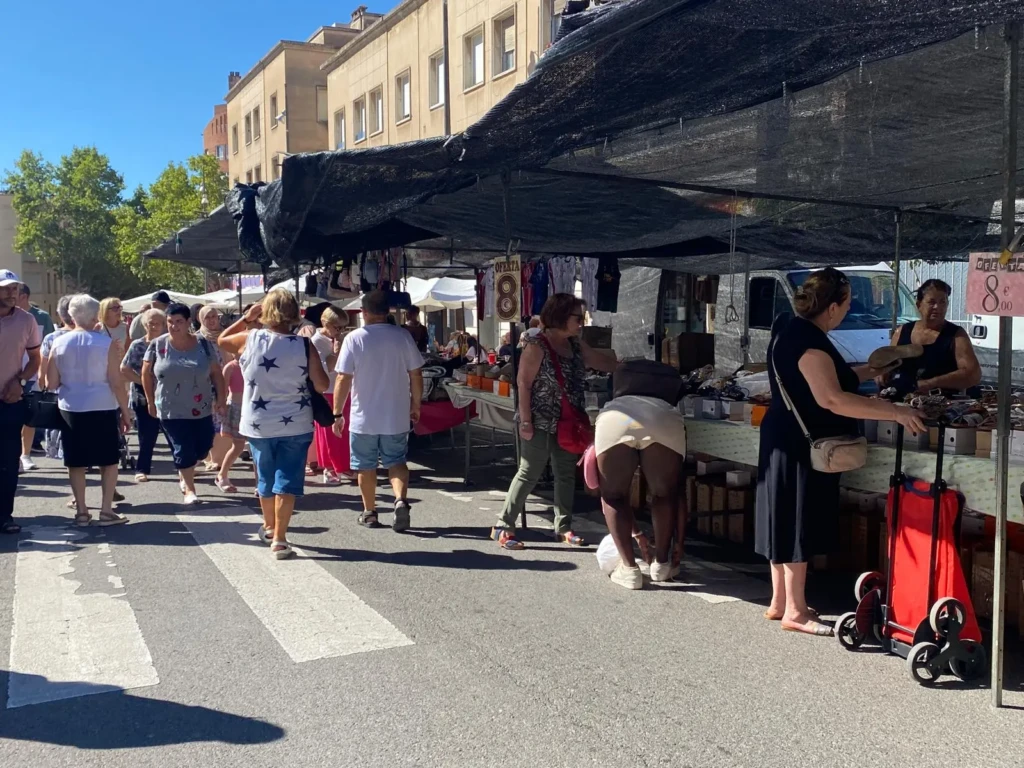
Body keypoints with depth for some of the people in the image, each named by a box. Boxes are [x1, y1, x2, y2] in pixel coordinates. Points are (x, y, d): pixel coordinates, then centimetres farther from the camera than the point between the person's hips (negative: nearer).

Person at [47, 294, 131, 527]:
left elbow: (51, 384, 2)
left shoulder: (59, 343, 0)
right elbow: (116, 382, -10)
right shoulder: (107, 343, -9)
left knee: (76, 462, 11)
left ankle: (81, 511, 14)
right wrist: (125, 412, -2)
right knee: (109, 460, 9)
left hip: (70, 410, 3)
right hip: (103, 409, -3)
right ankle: (106, 510, 7)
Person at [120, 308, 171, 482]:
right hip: (144, 398, -1)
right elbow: (124, 369, -4)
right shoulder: (137, 345, 0)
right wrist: (143, 381, -13)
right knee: (146, 437, 4)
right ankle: (142, 470, 15)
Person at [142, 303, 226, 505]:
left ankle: (184, 474, 37)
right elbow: (146, 374, 3)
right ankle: (189, 489, 14)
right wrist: (151, 401, 4)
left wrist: (221, 398, -4)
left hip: (201, 409, 2)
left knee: (203, 447, 9)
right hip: (171, 410, -2)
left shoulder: (203, 344, -3)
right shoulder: (157, 345, -5)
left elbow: (216, 373, 0)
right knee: (183, 449, -1)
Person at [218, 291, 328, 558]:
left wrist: (246, 318, 13)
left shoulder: (249, 339, -7)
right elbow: (322, 385, -9)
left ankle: (269, 527, 39)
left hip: (259, 425, 2)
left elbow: (221, 340, 13)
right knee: (287, 480, 2)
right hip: (296, 425, -2)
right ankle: (279, 539, -2)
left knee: (266, 478, 19)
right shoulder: (304, 346, -11)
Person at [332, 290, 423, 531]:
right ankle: (401, 500, -9)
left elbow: (343, 379, -12)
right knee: (396, 461, 13)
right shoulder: (402, 336, -3)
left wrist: (337, 413, -4)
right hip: (396, 416, 2)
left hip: (364, 417, -1)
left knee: (366, 466, 13)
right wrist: (416, 404, 13)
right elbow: (416, 374, 0)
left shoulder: (354, 338, -10)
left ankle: (369, 513, 22)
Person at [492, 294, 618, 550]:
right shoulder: (537, 346, -14)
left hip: (567, 423, 8)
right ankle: (503, 526, 5)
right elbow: (523, 384, -15)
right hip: (540, 423, -7)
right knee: (529, 474, -4)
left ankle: (563, 527, 22)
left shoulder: (576, 344, 8)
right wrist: (525, 421, -18)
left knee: (566, 475, 11)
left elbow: (601, 361, 21)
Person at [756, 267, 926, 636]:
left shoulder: (794, 330, 10)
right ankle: (795, 612, 8)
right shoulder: (809, 341, -22)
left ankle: (780, 601, 24)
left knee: (788, 522, 15)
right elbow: (832, 399, -30)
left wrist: (871, 371, 19)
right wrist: (895, 412, -28)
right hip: (801, 446, -10)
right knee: (798, 525, -2)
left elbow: (826, 380, 18)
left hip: (789, 442, 10)